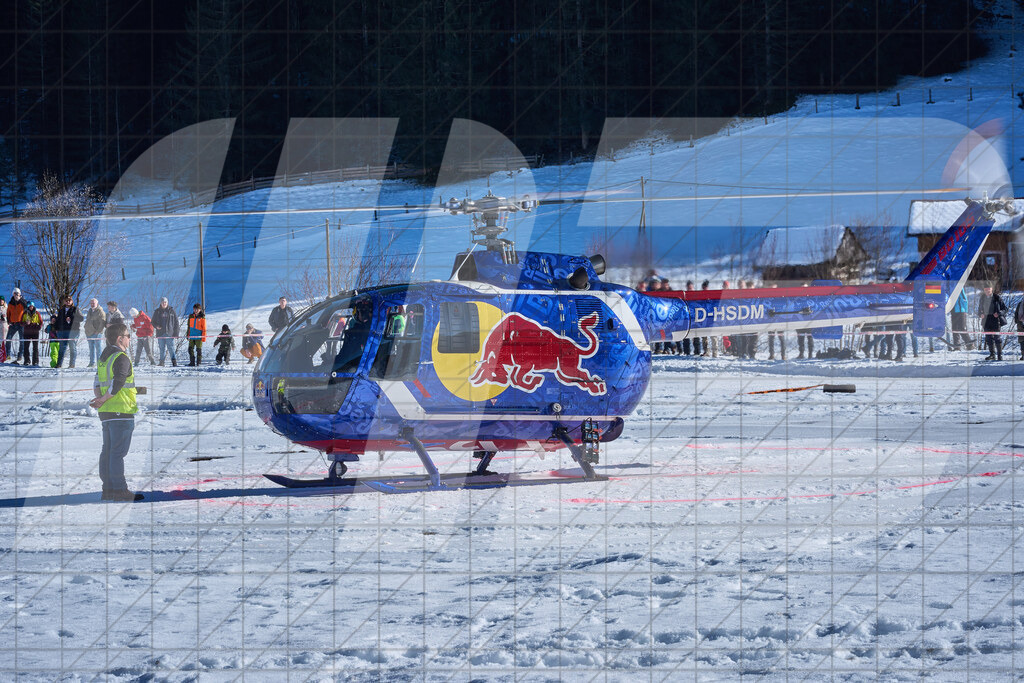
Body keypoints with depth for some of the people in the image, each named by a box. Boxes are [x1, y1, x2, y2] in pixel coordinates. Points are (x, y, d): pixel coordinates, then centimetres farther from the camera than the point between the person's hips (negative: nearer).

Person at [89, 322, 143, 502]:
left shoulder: (103, 357, 16)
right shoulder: (122, 358, -12)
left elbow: (97, 382, 12)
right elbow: (117, 383, -21)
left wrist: (100, 398, -1)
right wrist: (104, 400, -12)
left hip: (106, 413, 9)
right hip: (121, 411, -9)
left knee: (107, 450, 10)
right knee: (118, 452, -9)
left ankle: (108, 489, 12)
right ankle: (119, 490, -9)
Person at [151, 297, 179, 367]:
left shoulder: (171, 311, 4)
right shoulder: (157, 312, 8)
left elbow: (176, 323, 6)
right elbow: (153, 322, 14)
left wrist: (176, 334, 0)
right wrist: (156, 326, -10)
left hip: (169, 333, -2)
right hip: (160, 333, 2)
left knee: (171, 348, -9)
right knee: (162, 348, 5)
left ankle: (174, 362, -11)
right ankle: (161, 362, 11)